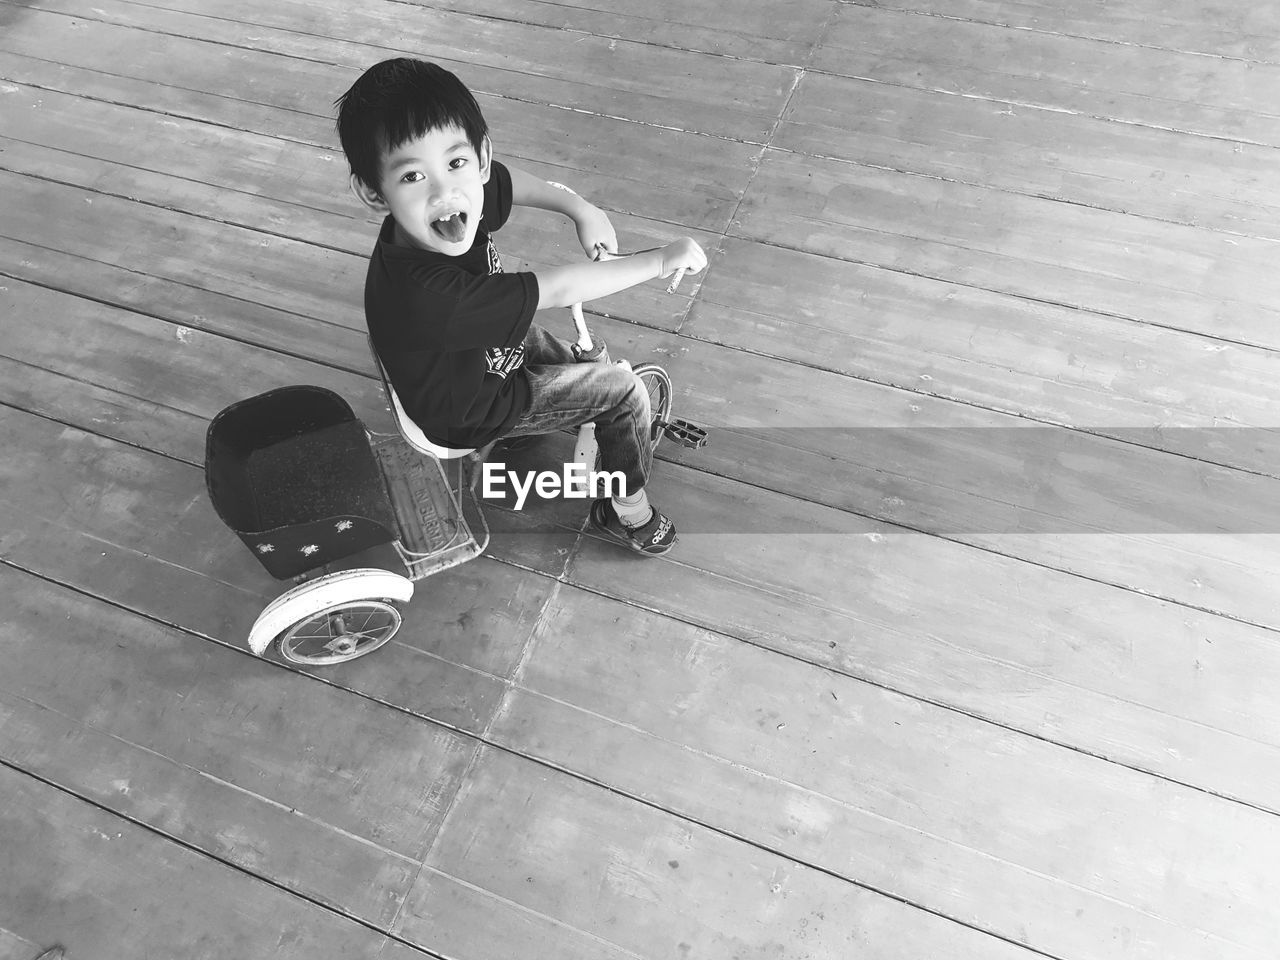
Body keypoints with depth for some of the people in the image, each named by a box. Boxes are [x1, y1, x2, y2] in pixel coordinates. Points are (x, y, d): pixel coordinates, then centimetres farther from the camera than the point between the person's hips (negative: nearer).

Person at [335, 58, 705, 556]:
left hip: (488, 345, 7)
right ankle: (629, 509, 19)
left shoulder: (465, 190, -21)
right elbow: (558, 290, -38)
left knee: (591, 364, 23)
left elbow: (511, 180, 4)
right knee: (622, 389, -3)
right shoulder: (424, 293, -44)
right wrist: (660, 261, -29)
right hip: (468, 414, -7)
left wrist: (579, 208, -5)